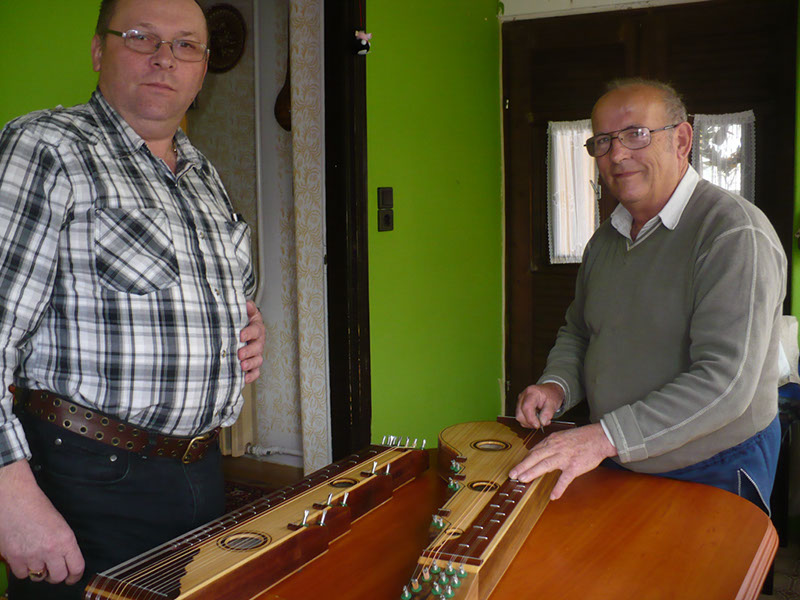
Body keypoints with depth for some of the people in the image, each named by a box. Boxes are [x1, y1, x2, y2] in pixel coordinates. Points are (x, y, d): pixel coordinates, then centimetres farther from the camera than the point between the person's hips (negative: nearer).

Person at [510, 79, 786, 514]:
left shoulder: (735, 233, -20)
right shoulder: (606, 238, 6)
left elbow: (726, 382, -28)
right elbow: (577, 332, 18)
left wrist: (604, 437, -34)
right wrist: (556, 385, -5)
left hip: (712, 475, -6)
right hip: (616, 465, 7)